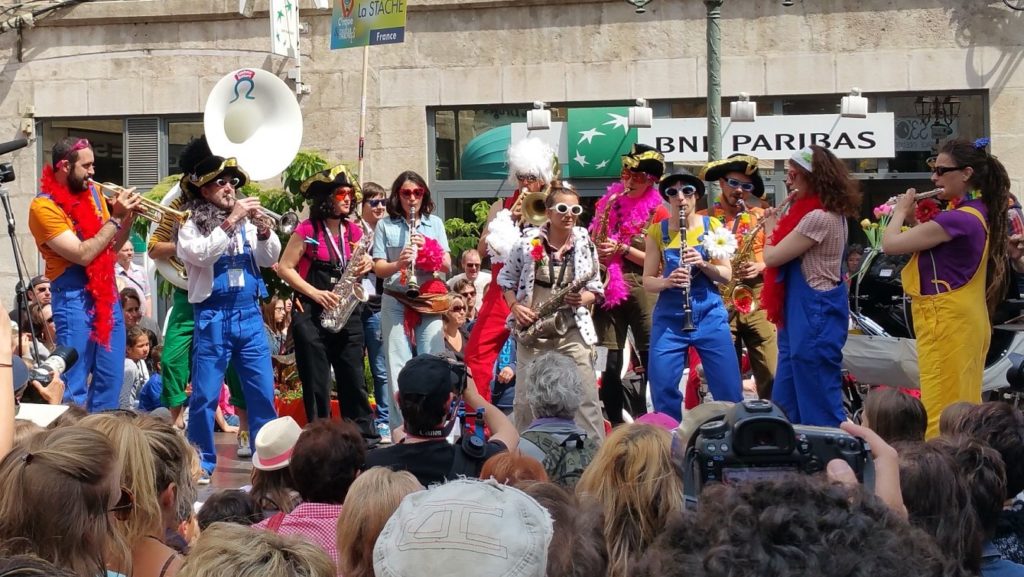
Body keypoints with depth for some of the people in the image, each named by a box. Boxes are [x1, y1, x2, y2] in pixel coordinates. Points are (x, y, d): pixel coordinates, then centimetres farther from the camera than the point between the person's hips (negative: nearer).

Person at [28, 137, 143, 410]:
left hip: (107, 293, 7)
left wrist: (129, 216, -1)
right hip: (75, 298, -7)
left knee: (110, 379, 10)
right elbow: (82, 254, -20)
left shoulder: (92, 192, 9)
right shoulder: (44, 206, -13)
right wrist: (116, 217, -16)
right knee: (74, 385, -5)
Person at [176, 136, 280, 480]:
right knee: (205, 394, -1)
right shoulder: (191, 224, -2)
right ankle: (201, 462, 7)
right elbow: (200, 254, -20)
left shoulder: (245, 220, 11)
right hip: (213, 315, -4)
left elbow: (271, 259, 12)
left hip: (249, 313, 4)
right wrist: (230, 222, -18)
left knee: (262, 391, 5)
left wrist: (264, 232, -6)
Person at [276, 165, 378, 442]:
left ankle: (366, 437, 8)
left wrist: (364, 266, -3)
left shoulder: (354, 231, 10)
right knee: (316, 383, 0)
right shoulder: (307, 230, -5)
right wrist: (316, 293, -14)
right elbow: (285, 268, -6)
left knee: (354, 378, 4)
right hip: (311, 314, -4)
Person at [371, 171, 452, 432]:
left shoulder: (434, 223, 10)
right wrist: (398, 264, -20)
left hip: (430, 300, 1)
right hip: (396, 301, -1)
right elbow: (378, 268, 0)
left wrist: (428, 249, -13)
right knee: (398, 365, -2)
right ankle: (400, 427, 1)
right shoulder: (385, 225, 5)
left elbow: (447, 265, 5)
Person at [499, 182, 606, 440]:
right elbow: (506, 278, 8)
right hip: (532, 331, 0)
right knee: (526, 398, 7)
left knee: (586, 397, -7)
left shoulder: (585, 246, 0)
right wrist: (515, 307, -6)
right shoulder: (529, 242, -4)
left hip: (572, 332, 0)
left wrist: (582, 298, -13)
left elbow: (596, 289, 8)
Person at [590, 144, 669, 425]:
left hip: (642, 290, -3)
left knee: (651, 360, -6)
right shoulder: (609, 203, 12)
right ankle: (613, 422, 9)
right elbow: (594, 241, 23)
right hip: (609, 288, 3)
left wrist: (622, 249, -13)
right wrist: (598, 255, 2)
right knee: (611, 362, 2)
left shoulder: (658, 212, 0)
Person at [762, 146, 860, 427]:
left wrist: (772, 229, 1)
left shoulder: (819, 218, -20)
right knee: (785, 403, 16)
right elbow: (788, 253, 15)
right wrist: (780, 226, 7)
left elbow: (772, 257, -16)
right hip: (802, 314, 11)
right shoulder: (828, 212, 12)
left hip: (814, 315, -11)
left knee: (819, 406, -4)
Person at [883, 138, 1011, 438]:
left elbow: (890, 244, -17)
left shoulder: (957, 219, -19)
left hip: (946, 323, -10)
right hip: (969, 322, 10)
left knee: (941, 413, -7)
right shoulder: (978, 213, 12)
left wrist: (901, 211, 0)